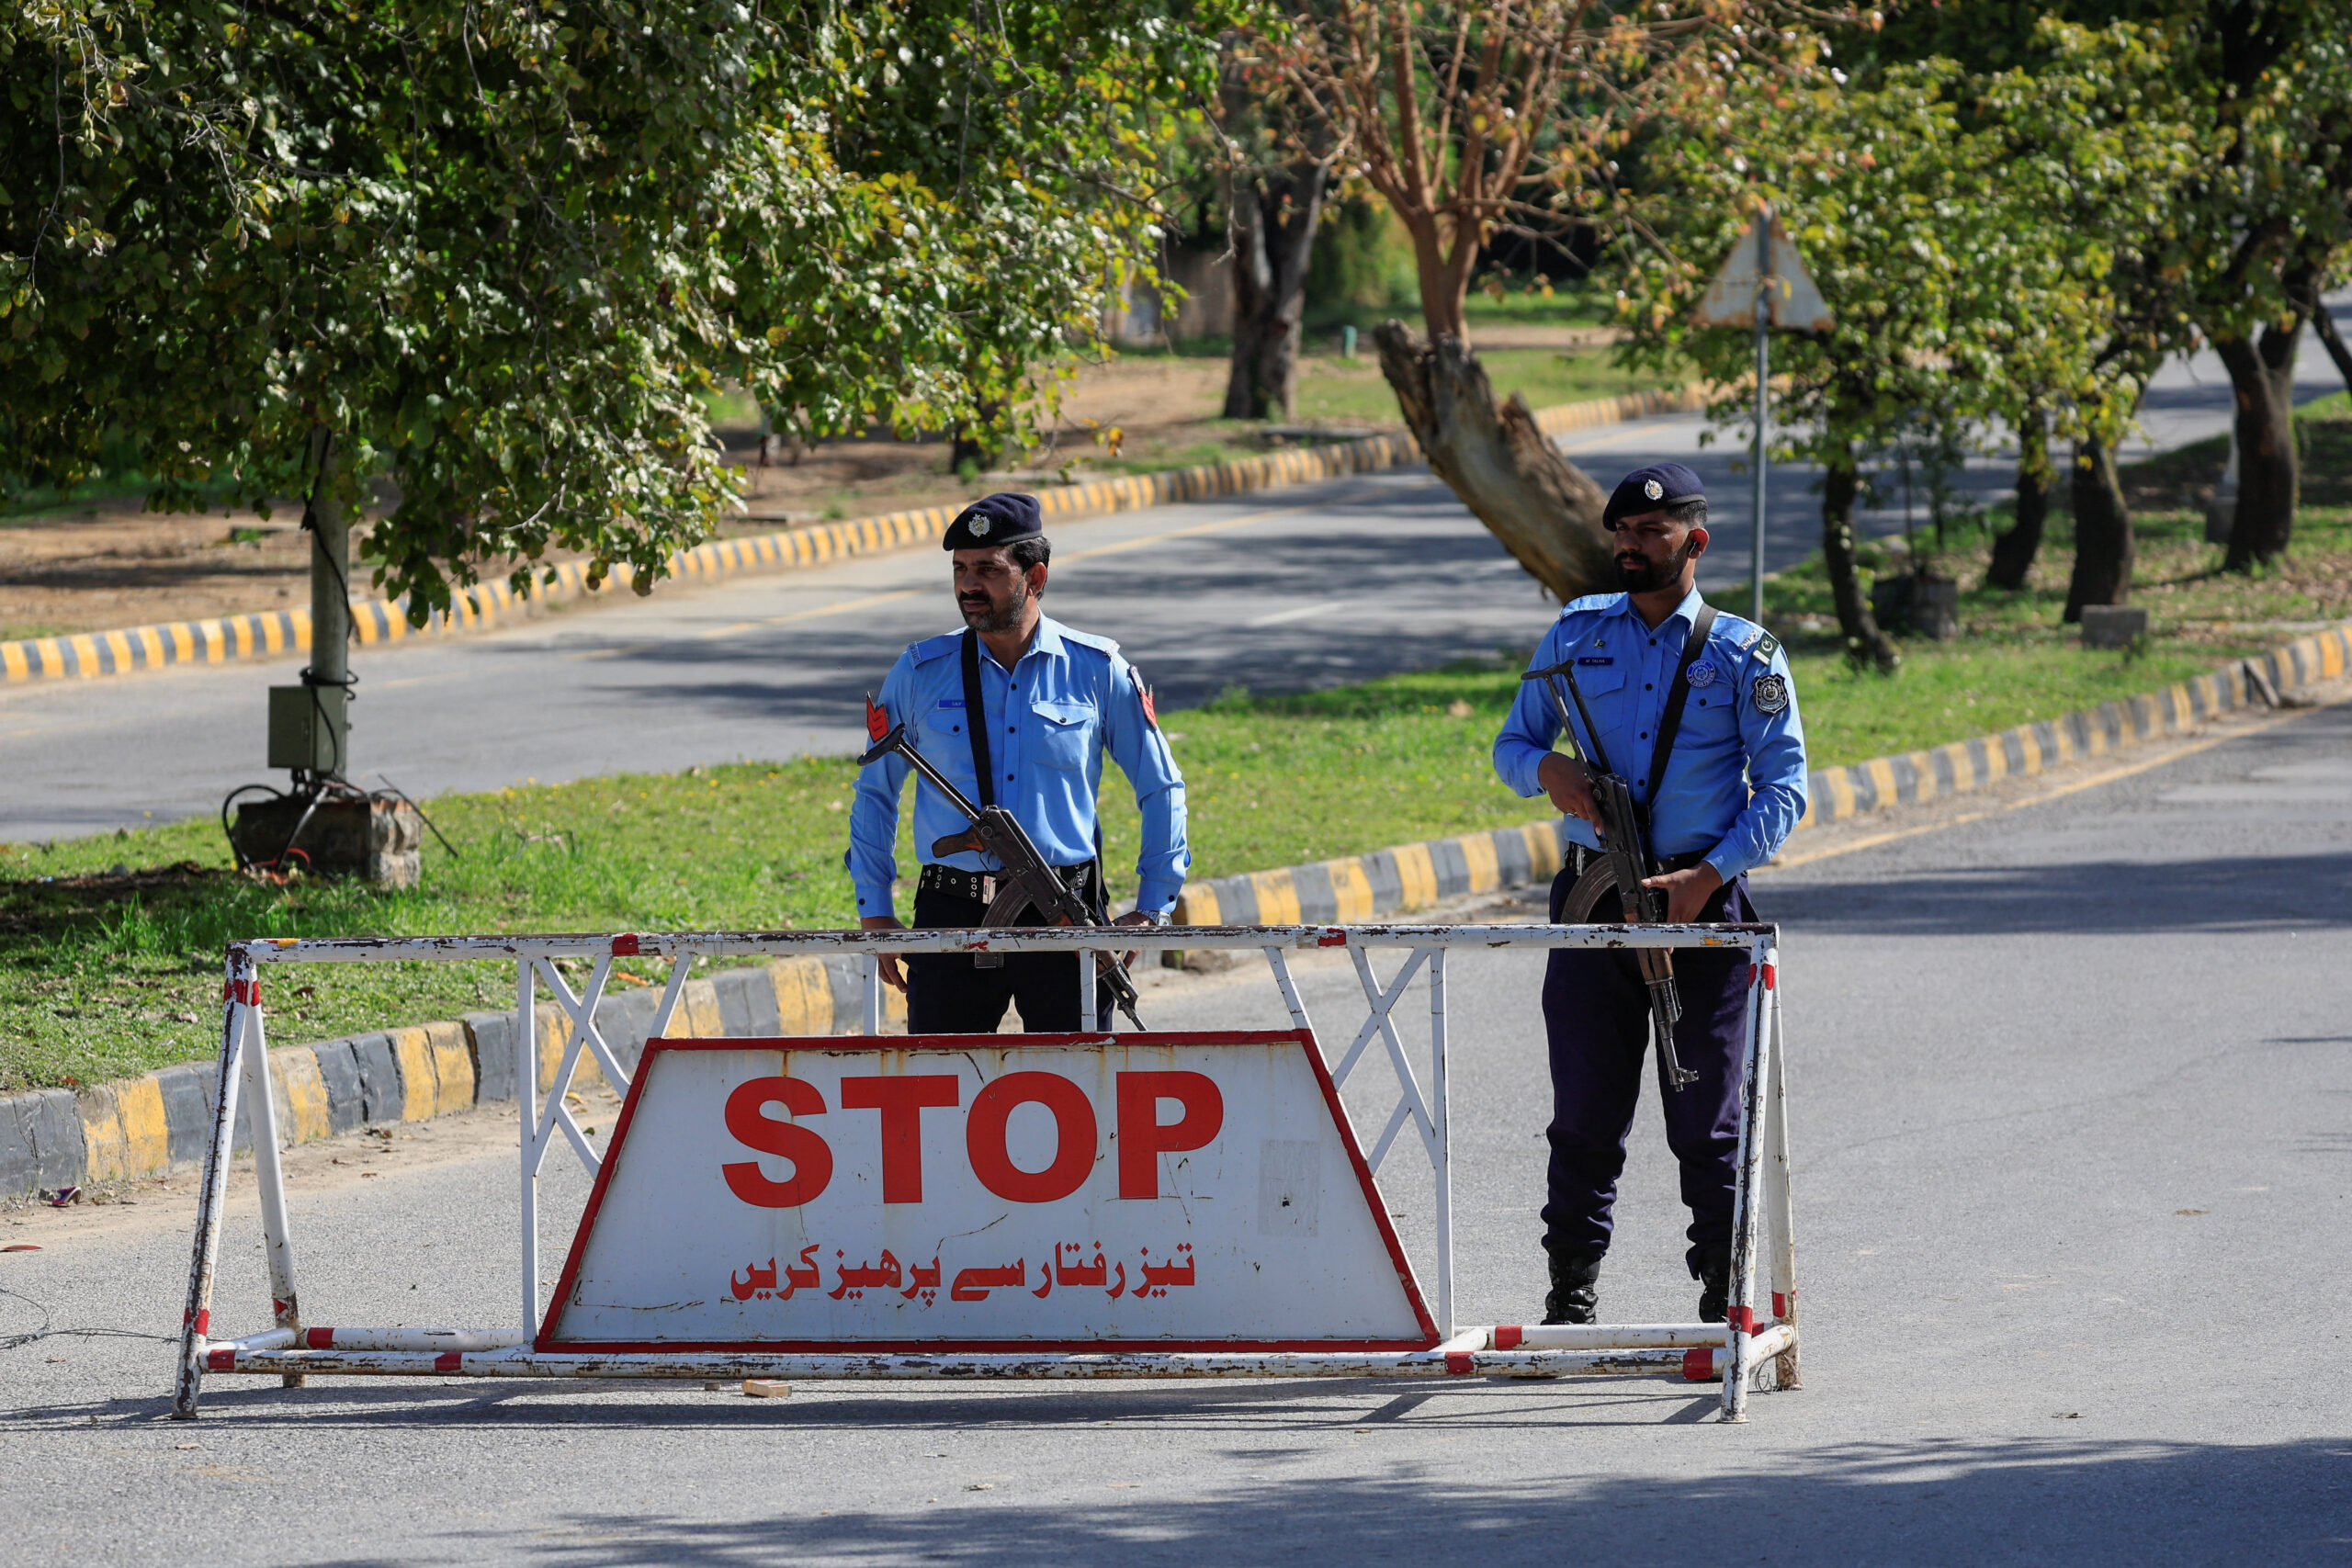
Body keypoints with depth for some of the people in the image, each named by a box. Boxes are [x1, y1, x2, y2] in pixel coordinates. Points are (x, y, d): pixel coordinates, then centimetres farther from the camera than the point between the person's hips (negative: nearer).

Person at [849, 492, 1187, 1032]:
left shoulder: (1098, 671, 3)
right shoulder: (920, 672, 6)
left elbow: (1161, 787, 12)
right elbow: (874, 791, 15)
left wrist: (1152, 908, 7)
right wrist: (874, 911, 9)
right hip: (952, 914, 1)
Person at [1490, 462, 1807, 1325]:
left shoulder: (1743, 653, 3)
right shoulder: (1576, 634, 11)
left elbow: (1783, 785, -1)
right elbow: (1511, 741, 16)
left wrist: (1711, 876, -14)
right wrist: (1546, 770, -9)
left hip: (1703, 902, -2)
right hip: (1594, 898, 2)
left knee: (1707, 1119, 0)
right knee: (1586, 1111, 3)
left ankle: (1725, 1300, 6)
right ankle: (1572, 1293, 10)